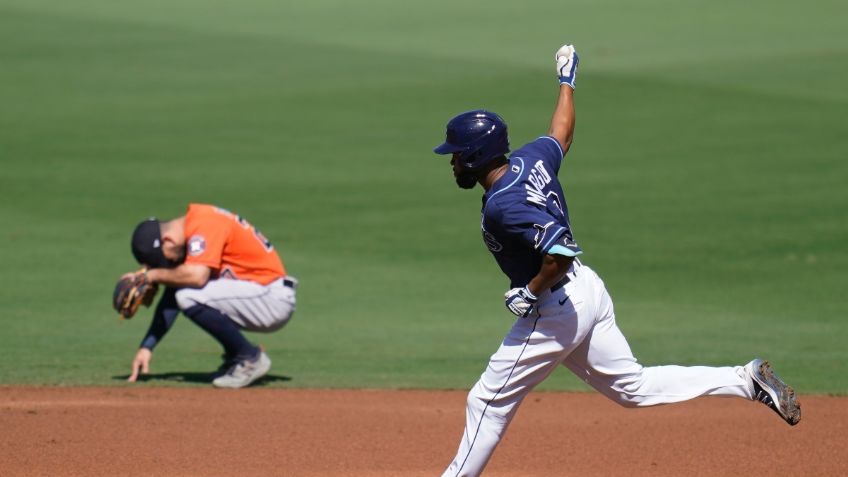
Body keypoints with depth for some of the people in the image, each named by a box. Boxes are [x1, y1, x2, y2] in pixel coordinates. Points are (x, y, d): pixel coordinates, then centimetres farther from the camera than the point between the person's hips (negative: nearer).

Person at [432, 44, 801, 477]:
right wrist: (566, 83, 38)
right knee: (634, 387, 18)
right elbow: (562, 133, 22)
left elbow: (560, 253, -34)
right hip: (587, 290, 10)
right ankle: (746, 380, 12)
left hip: (553, 309, -10)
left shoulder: (502, 205, -26)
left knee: (489, 402, 2)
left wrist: (530, 292, -19)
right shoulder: (530, 159, 0)